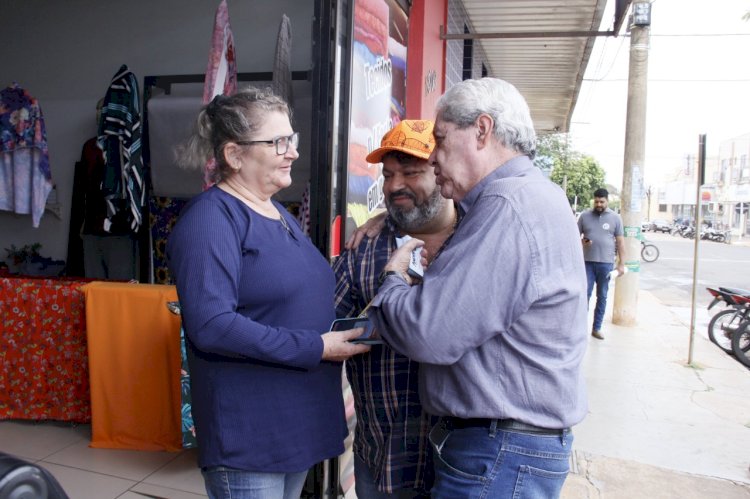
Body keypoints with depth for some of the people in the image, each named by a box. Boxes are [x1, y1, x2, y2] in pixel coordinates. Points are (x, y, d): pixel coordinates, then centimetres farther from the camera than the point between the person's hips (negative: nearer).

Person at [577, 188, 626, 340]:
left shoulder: (615, 218, 3)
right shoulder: (585, 216, 3)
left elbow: (620, 242, 5)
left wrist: (621, 263, 0)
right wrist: (582, 242, -15)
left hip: (606, 264, 1)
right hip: (588, 262, -1)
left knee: (602, 297, 8)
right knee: (585, 295, -5)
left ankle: (597, 328, 18)